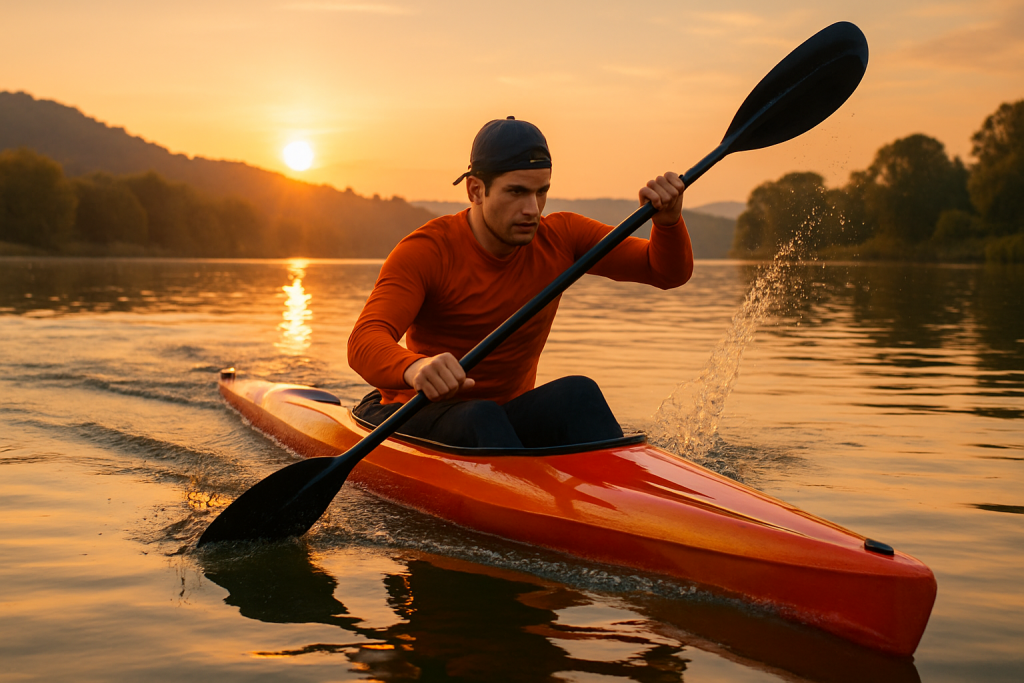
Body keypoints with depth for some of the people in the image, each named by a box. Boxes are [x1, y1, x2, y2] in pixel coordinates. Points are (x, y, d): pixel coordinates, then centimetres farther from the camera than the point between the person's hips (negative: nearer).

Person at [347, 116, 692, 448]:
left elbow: (669, 271, 0)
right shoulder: (427, 251, -16)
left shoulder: (560, 238, -1)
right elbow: (364, 342, -30)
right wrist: (414, 368, -54)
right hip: (421, 420, -3)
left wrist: (668, 220, -23)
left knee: (578, 394, -26)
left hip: (507, 419, 4)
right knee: (479, 418, -36)